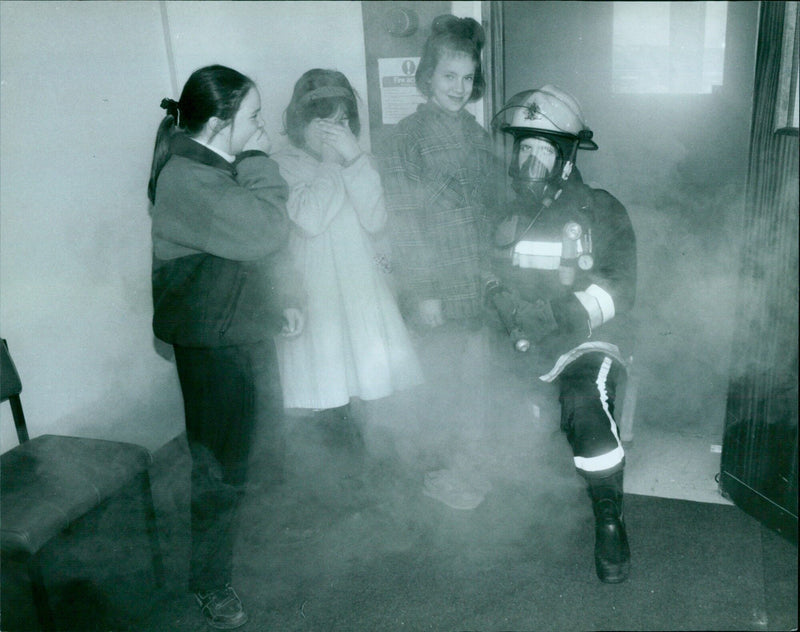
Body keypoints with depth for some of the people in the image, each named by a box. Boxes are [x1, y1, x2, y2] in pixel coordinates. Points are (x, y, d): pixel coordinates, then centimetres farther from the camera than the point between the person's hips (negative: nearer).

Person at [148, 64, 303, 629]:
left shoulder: (217, 167, 10)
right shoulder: (186, 179, -23)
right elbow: (266, 231, -32)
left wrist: (279, 300, 9)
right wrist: (257, 160, -20)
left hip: (245, 333, 10)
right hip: (213, 348, -9)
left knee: (246, 452, 22)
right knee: (220, 470, 4)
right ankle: (211, 585, 24)